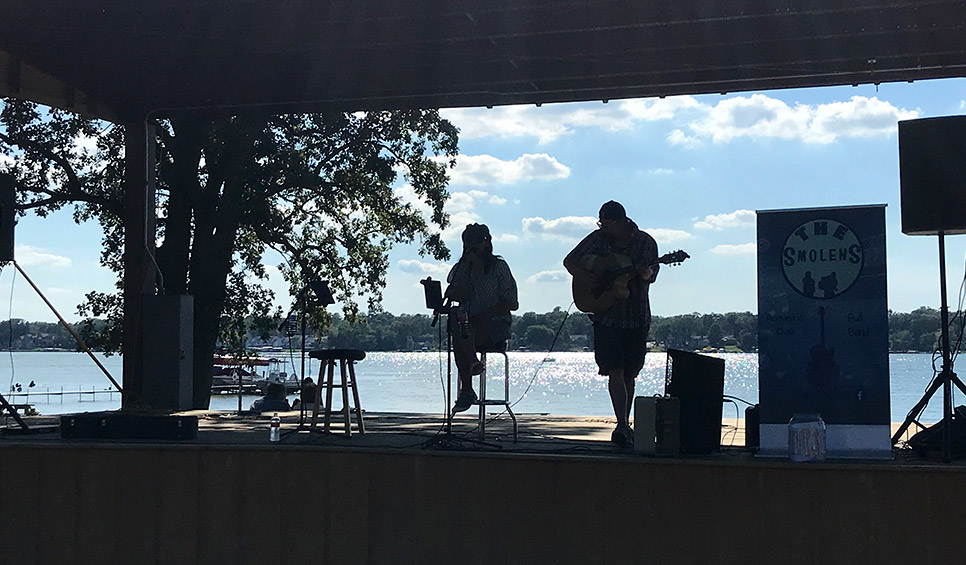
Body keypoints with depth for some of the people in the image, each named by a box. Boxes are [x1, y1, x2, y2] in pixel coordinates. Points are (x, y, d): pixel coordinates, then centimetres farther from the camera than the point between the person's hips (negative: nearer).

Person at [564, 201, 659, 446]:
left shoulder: (645, 242, -1)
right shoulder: (598, 238, 1)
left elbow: (651, 276, -6)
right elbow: (569, 261, 9)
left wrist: (644, 273, -29)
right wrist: (586, 276, -9)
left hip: (636, 318, 1)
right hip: (606, 316, 0)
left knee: (629, 374, 10)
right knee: (615, 372, -12)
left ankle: (624, 425, 22)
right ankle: (622, 426, -16)